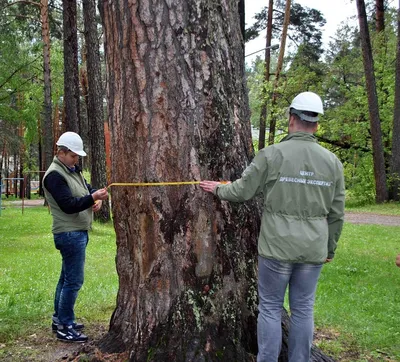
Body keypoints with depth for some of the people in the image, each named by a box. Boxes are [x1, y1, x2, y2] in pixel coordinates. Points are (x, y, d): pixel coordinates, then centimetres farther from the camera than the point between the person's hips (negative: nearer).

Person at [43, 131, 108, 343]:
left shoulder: (72, 170, 15)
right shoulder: (54, 175, -16)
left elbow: (86, 190, 15)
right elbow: (68, 205, -23)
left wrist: (97, 198, -7)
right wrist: (92, 198, -32)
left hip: (77, 232, 10)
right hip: (70, 233, -10)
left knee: (67, 277, 16)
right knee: (74, 280, -7)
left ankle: (59, 319, 27)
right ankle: (64, 327, 0)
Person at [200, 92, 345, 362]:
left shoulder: (272, 154, -9)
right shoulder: (333, 162, 2)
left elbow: (242, 191, -2)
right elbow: (336, 214, 6)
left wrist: (218, 189, 18)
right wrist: (330, 248, 18)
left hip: (277, 247, -3)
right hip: (313, 249, 3)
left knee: (270, 308, 8)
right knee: (303, 309, 12)